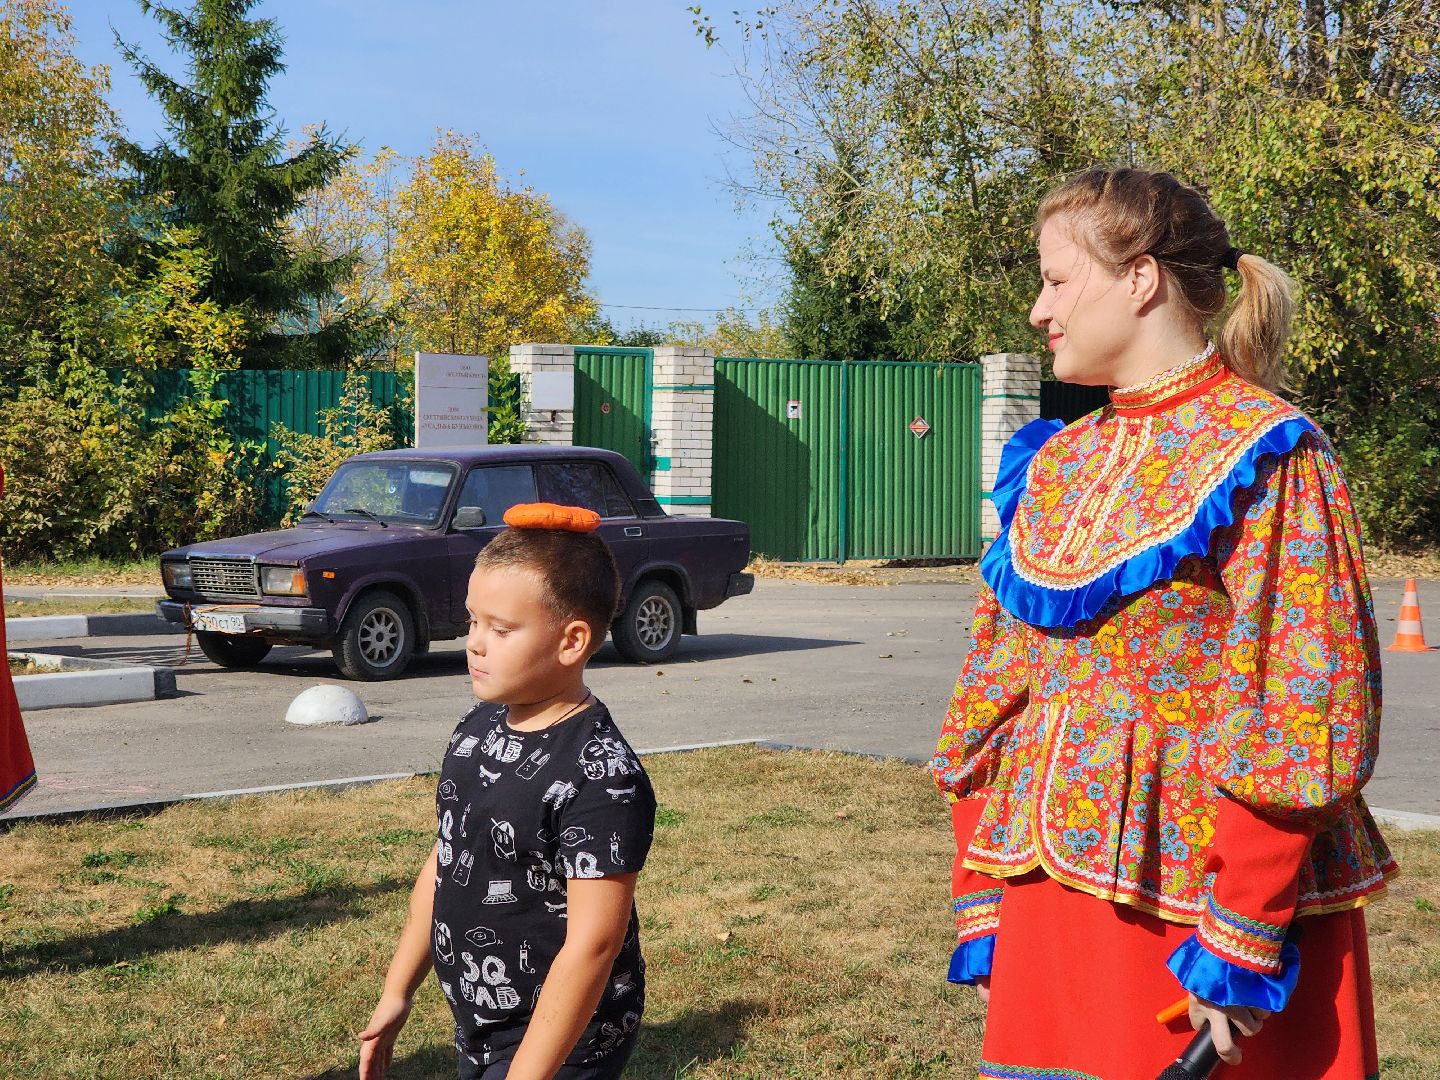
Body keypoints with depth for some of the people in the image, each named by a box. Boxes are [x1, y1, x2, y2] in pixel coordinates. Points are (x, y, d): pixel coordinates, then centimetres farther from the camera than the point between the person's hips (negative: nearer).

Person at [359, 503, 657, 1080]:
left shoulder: (602, 778, -23)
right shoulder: (477, 730, 3)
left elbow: (592, 944, -24)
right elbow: (443, 864, 13)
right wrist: (398, 992, 15)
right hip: (477, 1031, 8)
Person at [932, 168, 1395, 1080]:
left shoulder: (1266, 456, -9)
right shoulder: (1053, 463, 11)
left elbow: (1297, 708, -15)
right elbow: (997, 689, 12)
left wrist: (1239, 945, -20)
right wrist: (981, 911, 8)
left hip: (1194, 897, -6)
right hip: (1056, 890, 6)